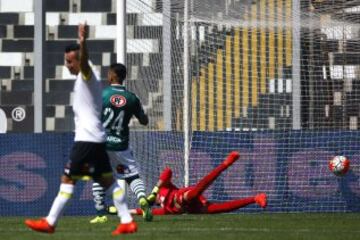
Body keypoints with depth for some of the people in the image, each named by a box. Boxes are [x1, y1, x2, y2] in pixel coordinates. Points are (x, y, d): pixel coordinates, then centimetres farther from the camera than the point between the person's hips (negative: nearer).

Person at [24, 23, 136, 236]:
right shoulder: (85, 78, 19)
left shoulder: (87, 75, -11)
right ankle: (127, 221, 5)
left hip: (87, 138, -10)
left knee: (68, 179, -6)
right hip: (97, 138, 10)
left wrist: (83, 42, -54)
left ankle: (50, 222, -3)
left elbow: (84, 60, -33)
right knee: (107, 180, 8)